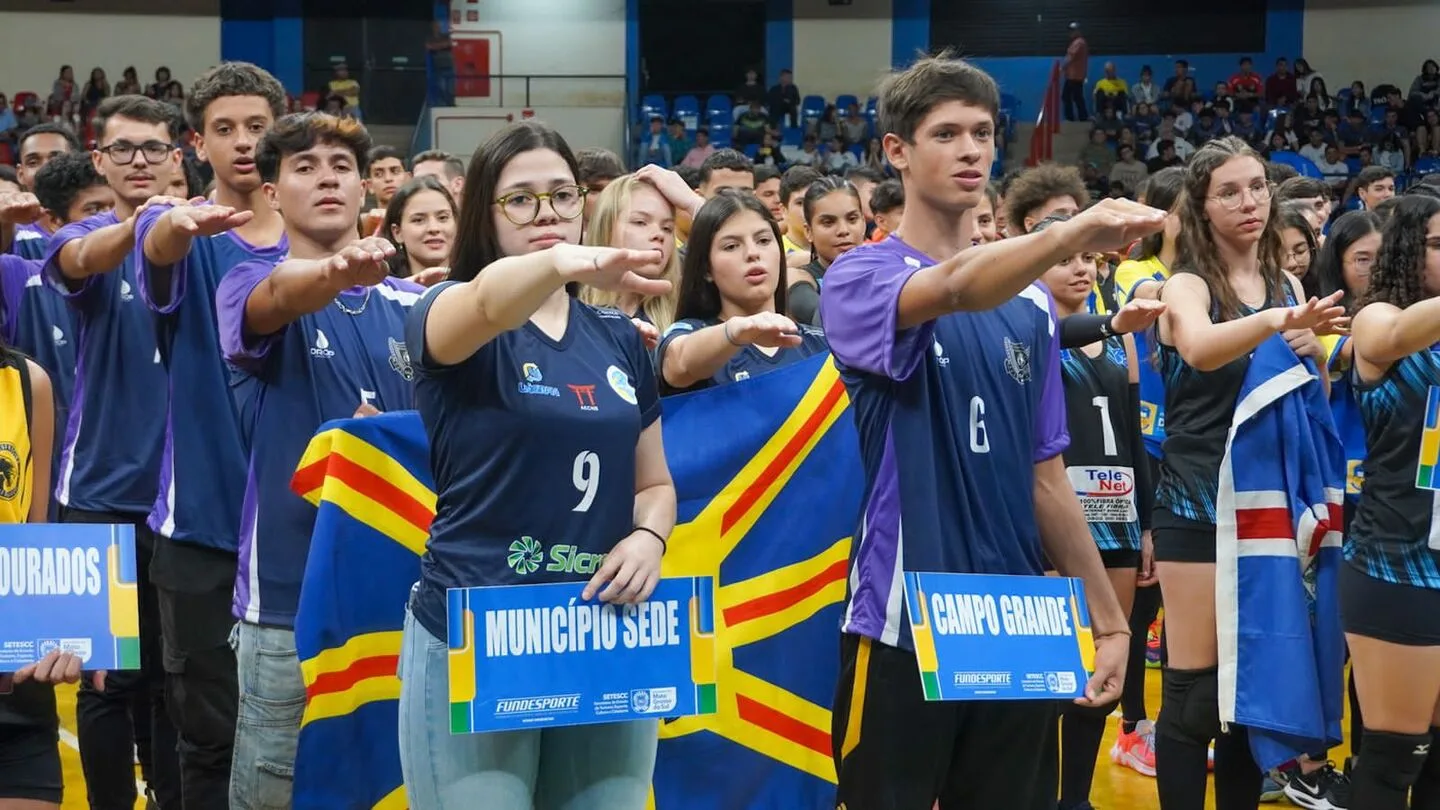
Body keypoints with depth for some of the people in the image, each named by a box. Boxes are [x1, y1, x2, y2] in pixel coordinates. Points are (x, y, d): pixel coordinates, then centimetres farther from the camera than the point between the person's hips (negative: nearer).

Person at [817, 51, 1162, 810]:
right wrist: (1074, 231, -44)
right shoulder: (857, 279, -5)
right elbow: (952, 289, -29)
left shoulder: (1031, 301, 11)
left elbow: (1045, 473, 14)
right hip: (902, 626, -5)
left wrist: (1106, 617, 12)